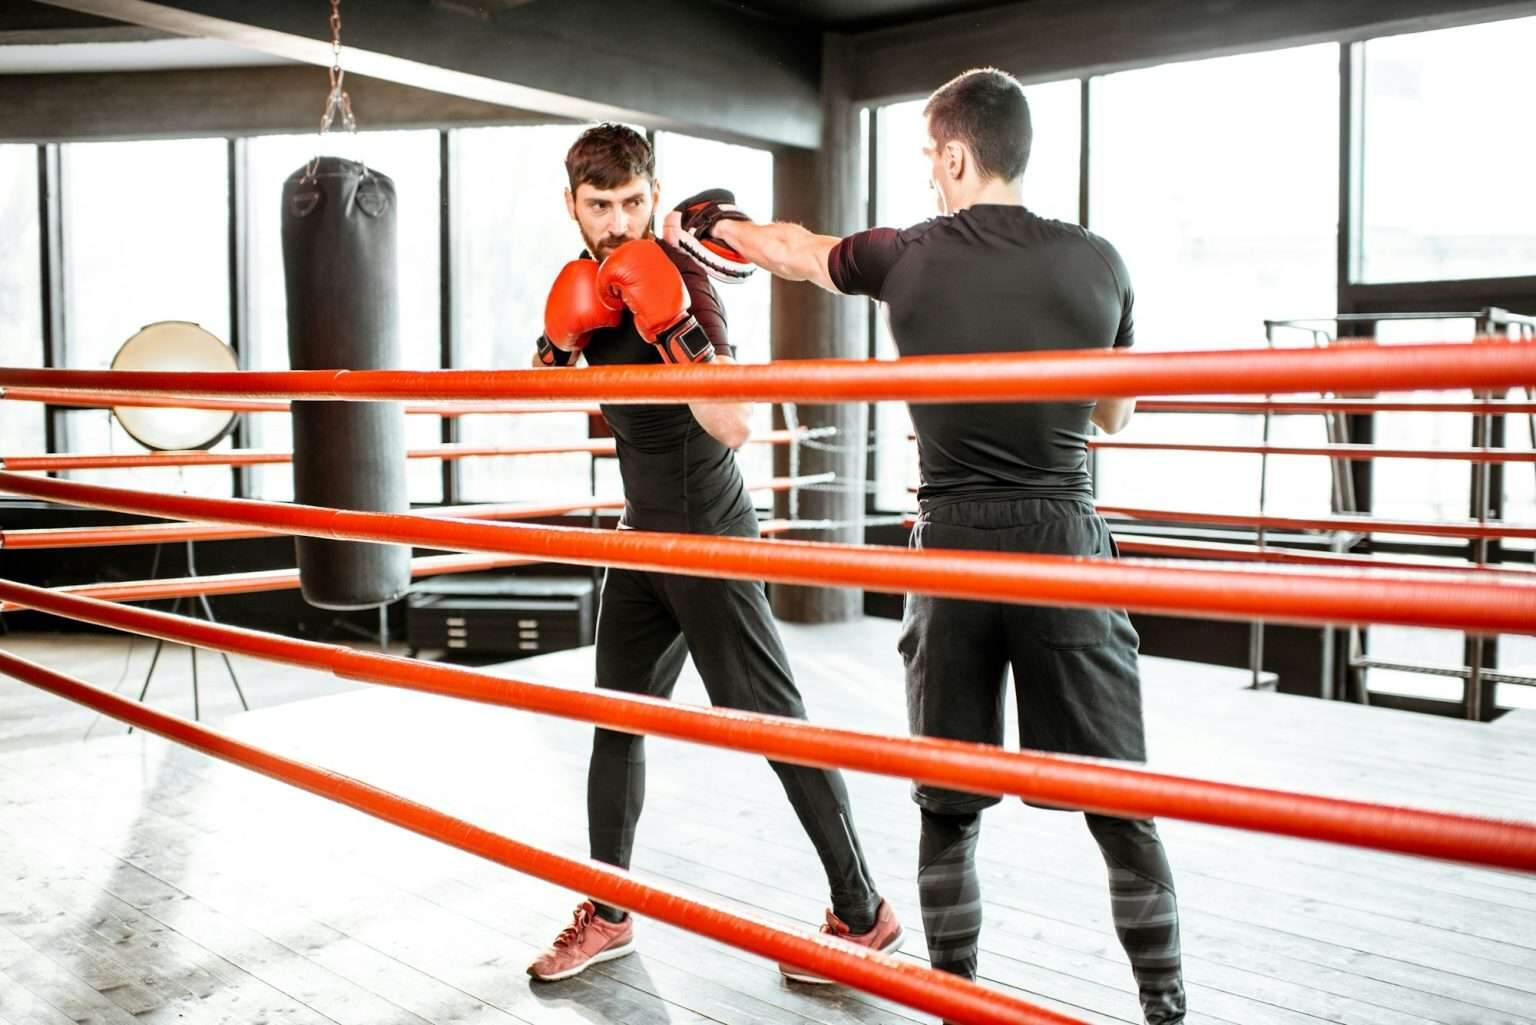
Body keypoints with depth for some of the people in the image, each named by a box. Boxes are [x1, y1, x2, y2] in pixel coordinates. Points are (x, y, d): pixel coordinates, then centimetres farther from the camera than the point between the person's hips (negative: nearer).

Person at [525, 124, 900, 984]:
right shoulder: (594, 279, 7)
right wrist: (563, 337, -7)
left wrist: (671, 323, -36)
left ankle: (863, 913, 9)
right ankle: (606, 915, 25)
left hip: (707, 539, -8)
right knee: (617, 722, 11)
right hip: (644, 535, 8)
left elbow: (733, 426, -27)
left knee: (773, 722, -4)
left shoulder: (675, 277, -17)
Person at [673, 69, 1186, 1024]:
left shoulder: (909, 257, -1)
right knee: (1119, 804, 9)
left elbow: (800, 252, 20)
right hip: (1065, 546, 0)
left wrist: (715, 226, 38)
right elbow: (1118, 415, 13)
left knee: (949, 805, 13)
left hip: (952, 548, 1)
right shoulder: (1096, 260, 0)